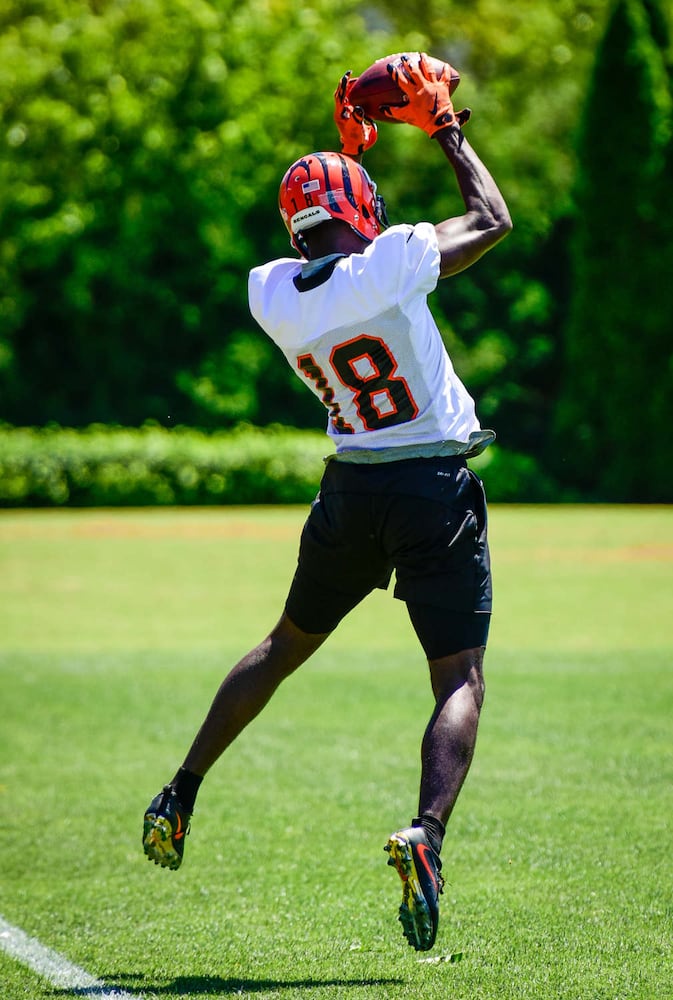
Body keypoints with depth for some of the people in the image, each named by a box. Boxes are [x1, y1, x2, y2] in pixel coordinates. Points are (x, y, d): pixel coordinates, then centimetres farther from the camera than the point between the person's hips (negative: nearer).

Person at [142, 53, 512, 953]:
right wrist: (445, 128, 11)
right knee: (460, 681, -4)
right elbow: (493, 220, -1)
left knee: (286, 646, 24)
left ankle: (182, 794, 30)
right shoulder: (389, 266, -16)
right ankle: (426, 833, -26)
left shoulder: (274, 293, -2)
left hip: (351, 490, 5)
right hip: (436, 488, -5)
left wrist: (350, 146, 25)